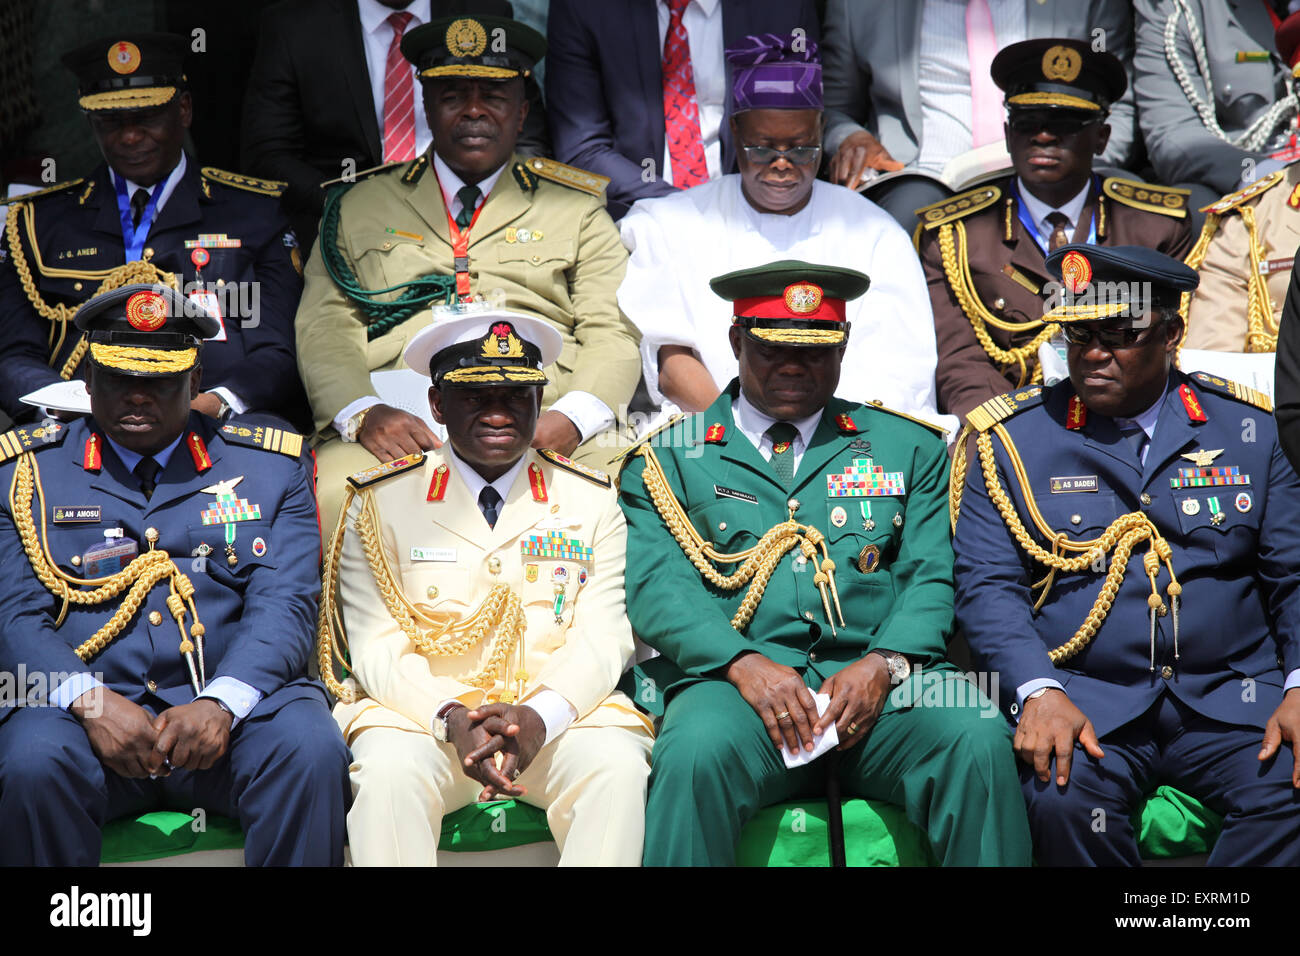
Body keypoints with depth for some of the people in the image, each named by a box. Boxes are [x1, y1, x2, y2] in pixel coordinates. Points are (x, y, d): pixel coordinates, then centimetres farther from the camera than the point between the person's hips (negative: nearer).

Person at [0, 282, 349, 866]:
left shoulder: (269, 467, 14)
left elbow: (284, 604, 2)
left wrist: (221, 702, -18)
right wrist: (91, 701, -17)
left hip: (232, 703, 0)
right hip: (80, 704, 0)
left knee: (310, 750, -31)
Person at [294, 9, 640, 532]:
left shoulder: (577, 210, 21)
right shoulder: (359, 208, 22)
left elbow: (611, 333, 11)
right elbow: (324, 328, 11)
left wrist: (572, 417, -12)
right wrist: (364, 412, -11)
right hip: (397, 428, 0)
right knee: (333, 496, -34)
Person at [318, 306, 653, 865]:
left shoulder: (590, 500, 12)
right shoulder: (381, 503, 9)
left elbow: (601, 640, 2)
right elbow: (377, 648, 0)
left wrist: (540, 716, -19)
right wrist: (450, 718, -20)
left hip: (558, 718, 1)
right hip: (422, 711, -1)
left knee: (617, 769, -30)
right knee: (388, 774, -33)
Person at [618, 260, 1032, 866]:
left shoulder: (909, 447, 20)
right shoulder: (668, 458, 15)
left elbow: (931, 580, 10)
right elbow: (656, 589, 2)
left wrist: (884, 664, -11)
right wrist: (744, 663, -16)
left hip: (877, 677, 2)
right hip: (732, 677, -1)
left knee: (977, 740, -29)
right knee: (697, 754, -36)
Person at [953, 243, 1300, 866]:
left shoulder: (1246, 429, 11)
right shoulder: (1015, 438, 7)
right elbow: (987, 586, 0)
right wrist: (1038, 690, -17)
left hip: (1230, 698, 1)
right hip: (1083, 701, -1)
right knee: (1062, 803, -31)